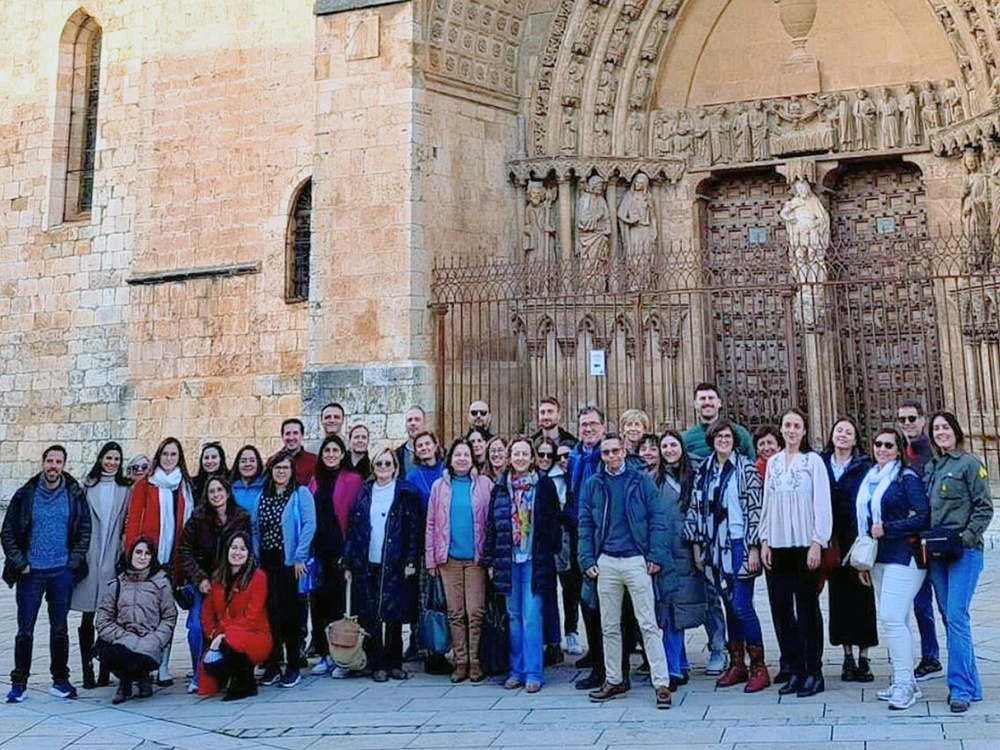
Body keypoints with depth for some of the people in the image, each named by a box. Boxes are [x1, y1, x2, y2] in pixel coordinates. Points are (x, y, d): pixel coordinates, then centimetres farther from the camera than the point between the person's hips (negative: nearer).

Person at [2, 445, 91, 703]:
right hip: (31, 572, 0)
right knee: (25, 630, 4)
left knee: (60, 628, 8)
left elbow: (85, 531, 5)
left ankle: (60, 680, 19)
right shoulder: (26, 495, -1)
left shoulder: (75, 494, 0)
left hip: (62, 572, 1)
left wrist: (74, 561, -2)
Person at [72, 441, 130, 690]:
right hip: (89, 557, 0)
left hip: (113, 557, 0)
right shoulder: (87, 485, 7)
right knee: (87, 618, 2)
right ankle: (87, 671, 9)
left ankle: (106, 671, 10)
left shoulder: (126, 488, 8)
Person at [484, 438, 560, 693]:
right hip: (508, 559, 3)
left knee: (532, 615, -5)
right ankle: (517, 670, 18)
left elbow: (554, 521, 1)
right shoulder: (501, 487, 8)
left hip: (535, 559, -3)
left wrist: (552, 553, -4)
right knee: (514, 615, 8)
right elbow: (491, 524, 9)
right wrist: (490, 560, 7)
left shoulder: (544, 485, 0)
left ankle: (533, 672, 3)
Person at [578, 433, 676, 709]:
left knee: (649, 624, -2)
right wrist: (588, 560, 0)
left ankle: (662, 683, 3)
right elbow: (585, 524, 8)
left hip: (637, 561, -3)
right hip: (606, 563, 3)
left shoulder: (641, 480, 1)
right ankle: (614, 680, 23)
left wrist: (656, 556, -10)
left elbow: (657, 518, -2)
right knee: (609, 627, 12)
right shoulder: (592, 485, 7)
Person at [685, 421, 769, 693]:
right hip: (716, 548, 5)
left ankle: (759, 668, 4)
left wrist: (754, 548, -12)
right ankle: (737, 664, 20)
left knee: (742, 606, -8)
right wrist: (697, 546, 9)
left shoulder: (745, 467, -5)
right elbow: (695, 508, 13)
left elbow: (755, 509, -9)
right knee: (730, 606, 11)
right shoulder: (703, 470, 10)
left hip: (739, 545, -5)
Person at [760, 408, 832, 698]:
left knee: (807, 609, 1)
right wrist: (764, 541, 8)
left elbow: (822, 504, -6)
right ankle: (795, 671, 16)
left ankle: (813, 672, 9)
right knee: (782, 608, 6)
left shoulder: (813, 460, -3)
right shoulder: (773, 462, 11)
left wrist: (817, 543, -11)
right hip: (778, 546, 5)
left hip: (805, 545, -4)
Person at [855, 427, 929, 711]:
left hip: (903, 557, -7)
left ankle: (904, 683, -4)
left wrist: (886, 528, -15)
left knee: (892, 618, -13)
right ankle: (904, 681, 18)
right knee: (892, 620, 10)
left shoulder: (907, 478, -7)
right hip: (878, 559, 8)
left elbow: (924, 517, -15)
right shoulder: (869, 479, 14)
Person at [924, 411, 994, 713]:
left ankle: (961, 688, -6)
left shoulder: (969, 464, -3)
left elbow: (984, 507, -6)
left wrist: (967, 536, -16)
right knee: (950, 618, 9)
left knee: (956, 617, -11)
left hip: (964, 551, -6)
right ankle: (969, 682, 19)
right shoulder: (930, 468, 14)